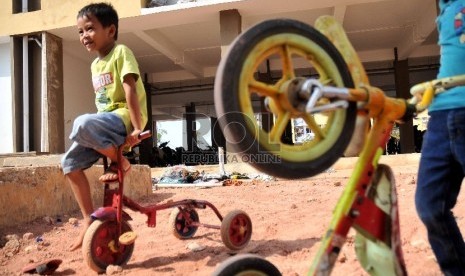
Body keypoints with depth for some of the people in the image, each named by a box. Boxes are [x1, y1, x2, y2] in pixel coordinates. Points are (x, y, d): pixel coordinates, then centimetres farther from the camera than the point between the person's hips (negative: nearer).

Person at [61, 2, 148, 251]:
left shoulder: (121, 52, -5)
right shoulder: (95, 64, 19)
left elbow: (131, 91, -17)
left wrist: (137, 128, -24)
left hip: (124, 116, -8)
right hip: (106, 119, 8)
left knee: (82, 124, -36)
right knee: (70, 162, -3)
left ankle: (120, 163, -12)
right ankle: (89, 219, 4)